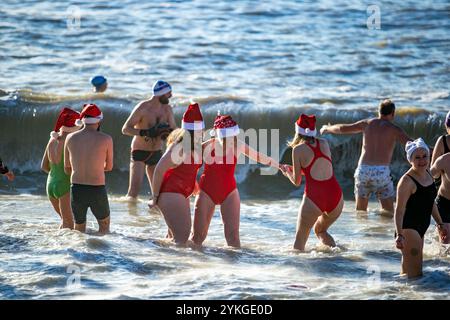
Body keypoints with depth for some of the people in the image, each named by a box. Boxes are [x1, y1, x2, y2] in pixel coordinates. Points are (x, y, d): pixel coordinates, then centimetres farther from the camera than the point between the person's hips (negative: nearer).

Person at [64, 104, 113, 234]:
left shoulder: (70, 138, 2)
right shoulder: (106, 139, -5)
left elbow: (67, 169, 12)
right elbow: (109, 167, 9)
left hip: (76, 189, 2)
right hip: (97, 190, -2)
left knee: (79, 229, 20)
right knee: (104, 224, 21)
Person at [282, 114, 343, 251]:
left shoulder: (298, 149, -2)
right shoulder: (324, 143, 10)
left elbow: (297, 181, 3)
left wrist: (288, 173, 24)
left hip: (314, 197, -5)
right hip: (336, 195, 5)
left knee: (300, 239, 12)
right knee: (320, 230, 28)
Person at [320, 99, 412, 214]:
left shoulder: (367, 123, 11)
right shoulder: (394, 129, 0)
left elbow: (343, 129, 17)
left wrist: (327, 129, 35)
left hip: (363, 170, 4)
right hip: (381, 171, -4)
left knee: (360, 210, 15)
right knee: (388, 212, 2)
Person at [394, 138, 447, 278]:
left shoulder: (427, 174, 8)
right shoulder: (407, 181, -20)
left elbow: (431, 202, 21)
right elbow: (399, 210, -24)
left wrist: (439, 224, 24)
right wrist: (399, 234, -32)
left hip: (420, 228, 9)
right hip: (408, 229, -9)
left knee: (408, 271, 20)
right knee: (414, 272, -12)